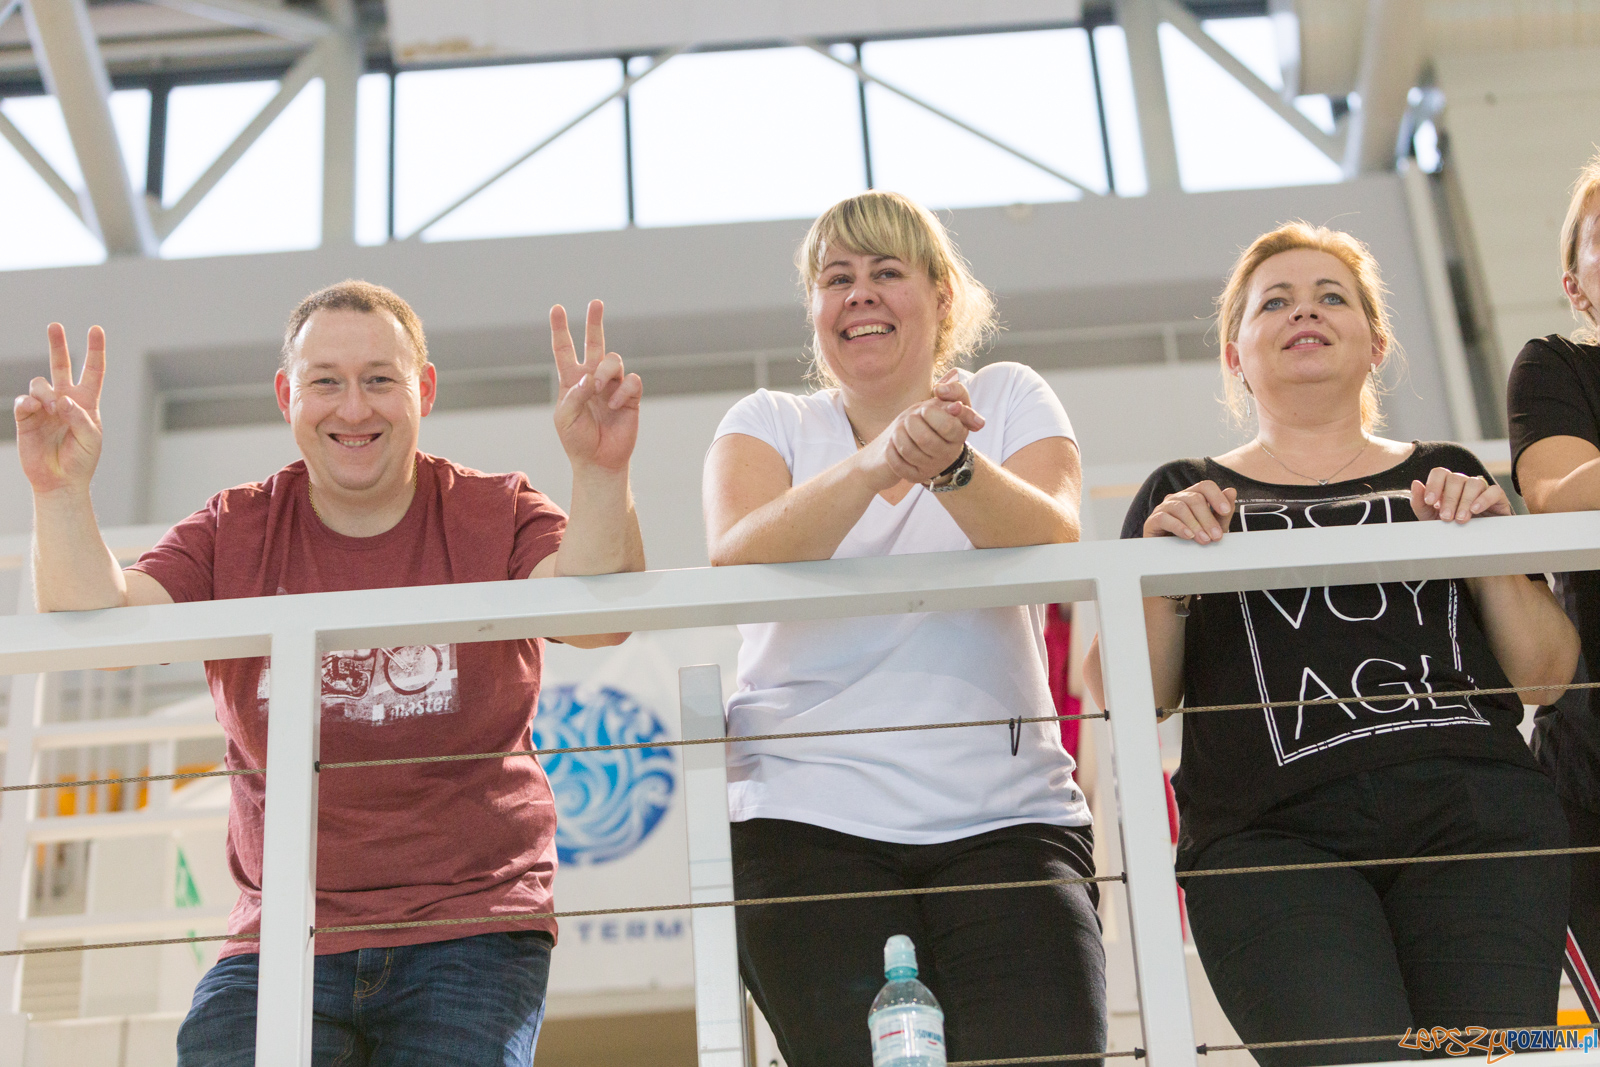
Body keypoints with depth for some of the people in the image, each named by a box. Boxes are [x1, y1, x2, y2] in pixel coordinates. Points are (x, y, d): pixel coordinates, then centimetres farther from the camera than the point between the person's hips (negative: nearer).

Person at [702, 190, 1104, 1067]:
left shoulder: (1008, 398, 11)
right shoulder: (768, 423, 11)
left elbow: (1054, 550, -9)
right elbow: (737, 563, -11)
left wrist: (952, 463, -28)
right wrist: (875, 464, -27)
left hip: (1005, 819, 0)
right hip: (809, 822, 0)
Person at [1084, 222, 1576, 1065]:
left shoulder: (1445, 478, 22)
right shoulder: (1186, 497, 18)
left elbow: (1543, 678, 16)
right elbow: (1129, 699, 9)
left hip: (1473, 814, 2)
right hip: (1269, 834, -2)